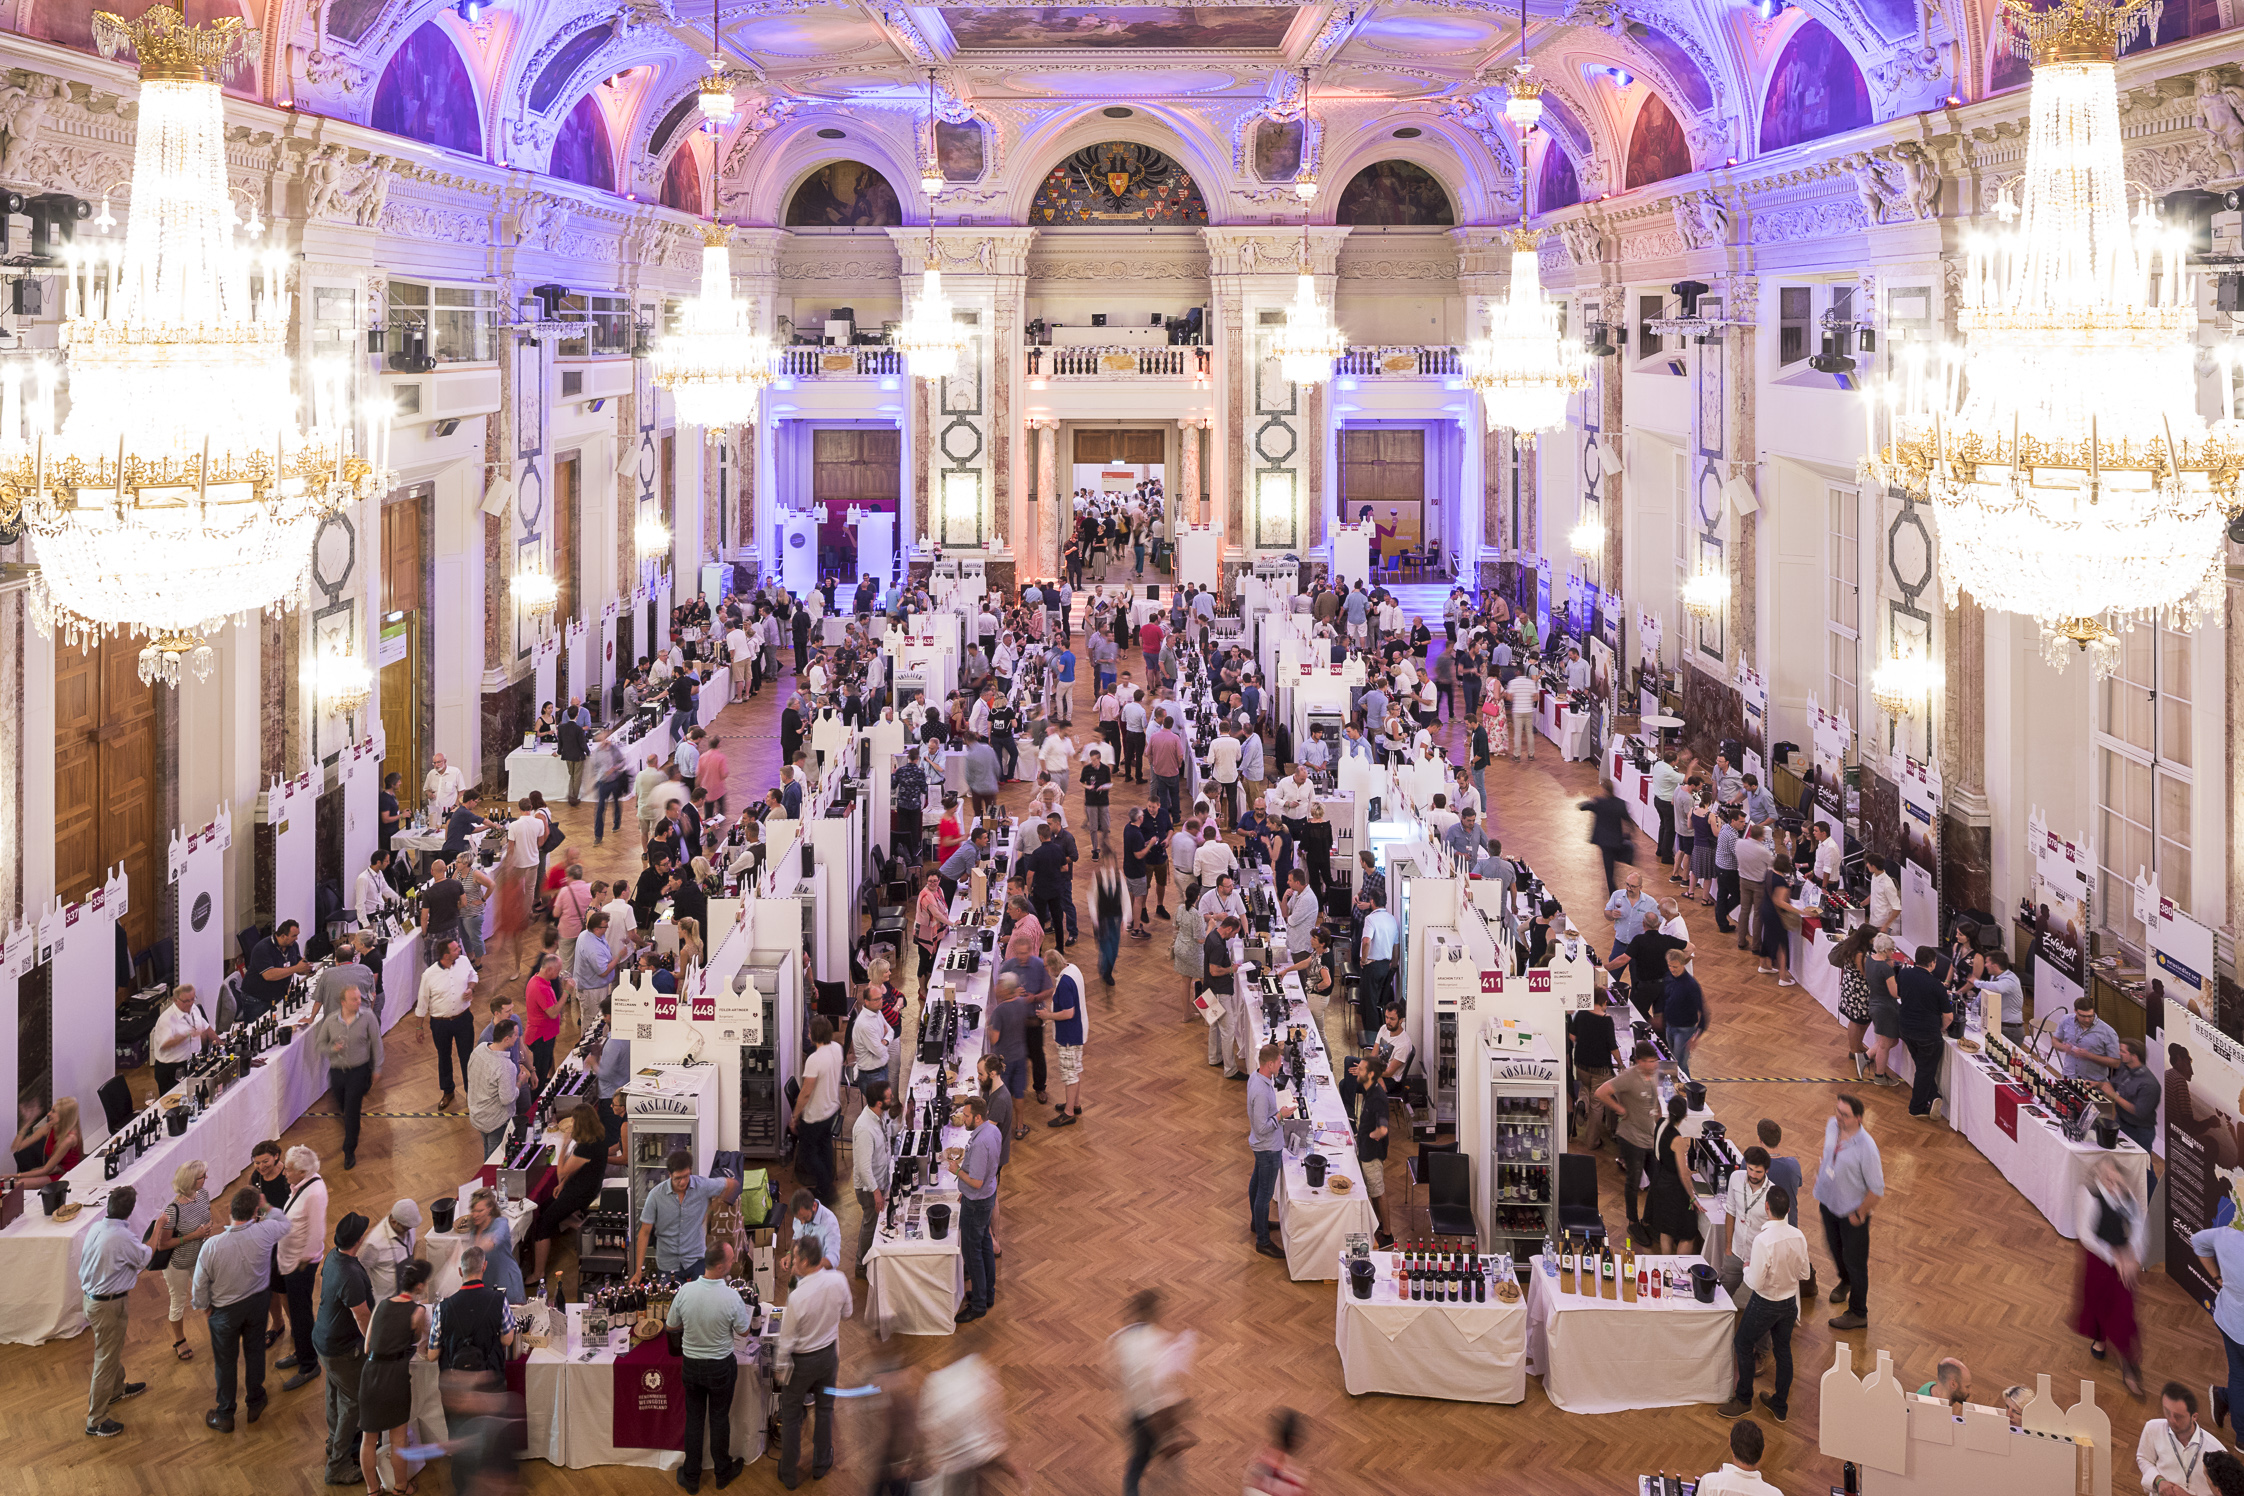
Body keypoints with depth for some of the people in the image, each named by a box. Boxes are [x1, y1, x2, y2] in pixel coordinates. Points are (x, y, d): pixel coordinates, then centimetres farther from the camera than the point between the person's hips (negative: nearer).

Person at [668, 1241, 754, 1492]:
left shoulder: (685, 1291, -19)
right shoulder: (731, 1297, -27)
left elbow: (671, 1326, -2)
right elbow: (743, 1332, -11)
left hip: (692, 1365, 2)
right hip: (721, 1366, -2)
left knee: (694, 1419, 18)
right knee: (719, 1419, 17)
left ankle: (691, 1477, 29)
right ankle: (722, 1472, 35)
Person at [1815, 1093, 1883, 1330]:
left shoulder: (1866, 1148, -34)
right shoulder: (1832, 1126, -15)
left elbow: (1877, 1190, -24)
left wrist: (1859, 1214, -16)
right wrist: (1820, 1173, 12)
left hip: (1852, 1213, -7)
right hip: (1828, 1202, 7)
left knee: (1855, 1262, 10)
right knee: (1835, 1248, 29)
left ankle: (1858, 1314, 28)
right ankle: (1845, 1281, 60)